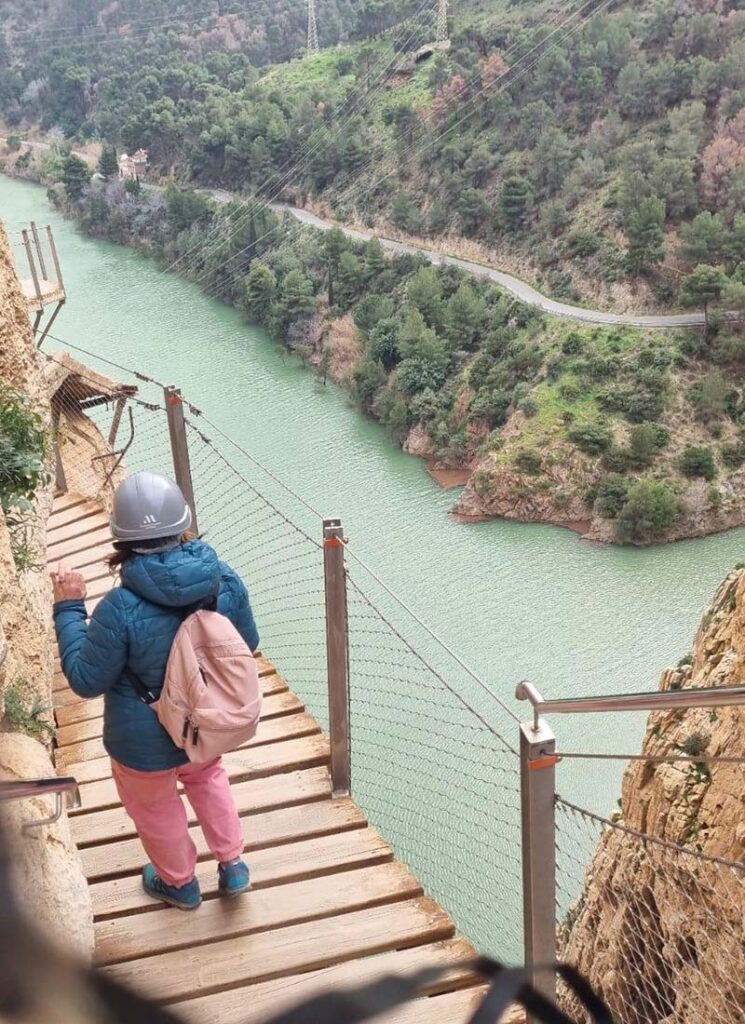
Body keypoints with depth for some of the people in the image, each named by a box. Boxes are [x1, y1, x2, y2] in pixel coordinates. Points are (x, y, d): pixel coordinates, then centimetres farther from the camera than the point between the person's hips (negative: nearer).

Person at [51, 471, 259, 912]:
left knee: (156, 807, 26)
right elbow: (248, 644, -4)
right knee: (208, 779, 35)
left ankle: (179, 883, 51)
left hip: (147, 743, -4)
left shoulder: (119, 610, -35)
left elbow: (86, 681, -19)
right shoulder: (225, 579, -22)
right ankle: (233, 866, 48)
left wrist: (69, 609, -13)